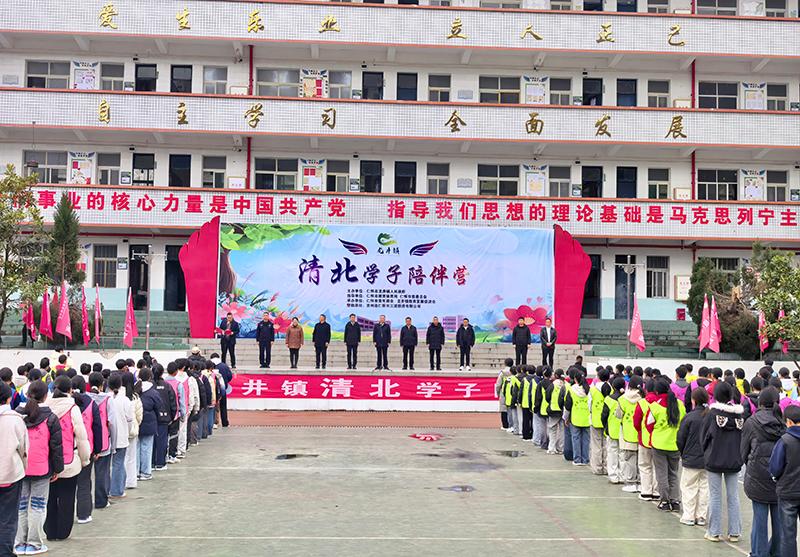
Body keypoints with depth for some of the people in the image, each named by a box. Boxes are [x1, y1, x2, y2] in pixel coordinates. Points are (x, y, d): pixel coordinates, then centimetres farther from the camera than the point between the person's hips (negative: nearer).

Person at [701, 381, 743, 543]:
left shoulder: (712, 412, -12)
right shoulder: (740, 413, -5)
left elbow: (704, 435, -5)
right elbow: (744, 436, 3)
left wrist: (706, 453, 12)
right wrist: (739, 455, 13)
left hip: (714, 460, -2)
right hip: (734, 461, 3)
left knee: (715, 497, 6)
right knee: (733, 497, 10)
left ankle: (714, 532, 9)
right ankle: (734, 532, 14)